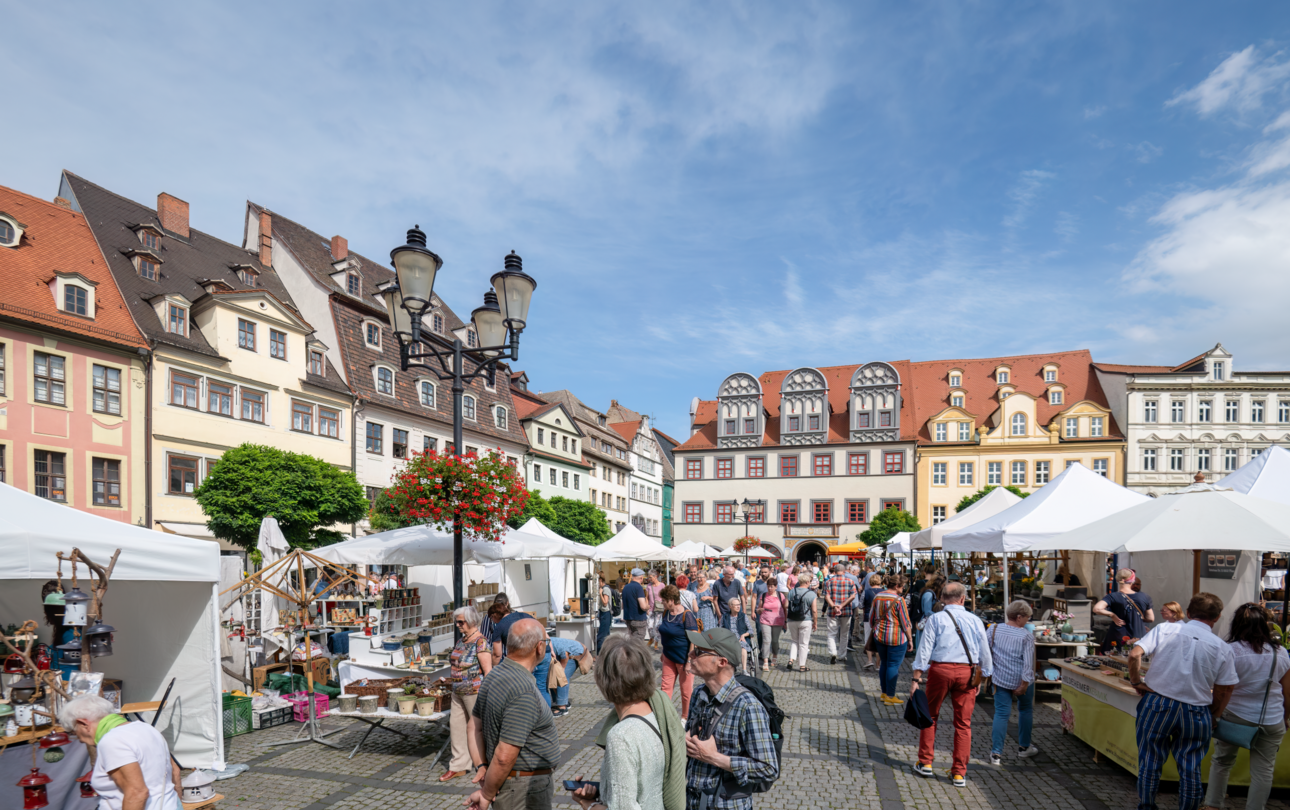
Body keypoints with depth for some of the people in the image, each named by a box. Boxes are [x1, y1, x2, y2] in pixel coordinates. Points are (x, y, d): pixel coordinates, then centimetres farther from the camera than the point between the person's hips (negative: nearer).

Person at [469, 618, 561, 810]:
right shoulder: (524, 693, -26)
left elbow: (476, 726, 9)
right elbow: (504, 757, -26)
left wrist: (481, 765, 2)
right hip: (527, 787, -9)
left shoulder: (494, 675, 2)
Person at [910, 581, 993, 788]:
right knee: (963, 722, 9)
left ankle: (925, 763, 20)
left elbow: (925, 649, -6)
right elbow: (985, 653, 11)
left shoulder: (935, 619, -2)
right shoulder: (975, 621, 5)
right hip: (967, 672, 2)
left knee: (930, 716, 14)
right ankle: (959, 773, 12)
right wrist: (983, 677, 24)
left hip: (940, 670, -2)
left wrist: (916, 678, -4)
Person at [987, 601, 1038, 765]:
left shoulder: (994, 630, -4)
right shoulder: (1027, 636, -13)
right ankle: (1024, 748, 33)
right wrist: (1024, 684, -14)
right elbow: (1028, 663, -17)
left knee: (1001, 713, 4)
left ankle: (996, 753, -2)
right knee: (1025, 710, 21)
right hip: (1021, 680, -2)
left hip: (1000, 679, 2)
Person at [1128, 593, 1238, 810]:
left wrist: (1137, 681, 0)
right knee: (1190, 769, 13)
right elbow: (1225, 690, 2)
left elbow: (1134, 655, -16)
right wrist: (1214, 717, 17)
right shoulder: (1222, 648, -2)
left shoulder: (1164, 630, -6)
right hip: (1196, 712, 1)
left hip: (1157, 705, -1)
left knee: (1150, 761, 11)